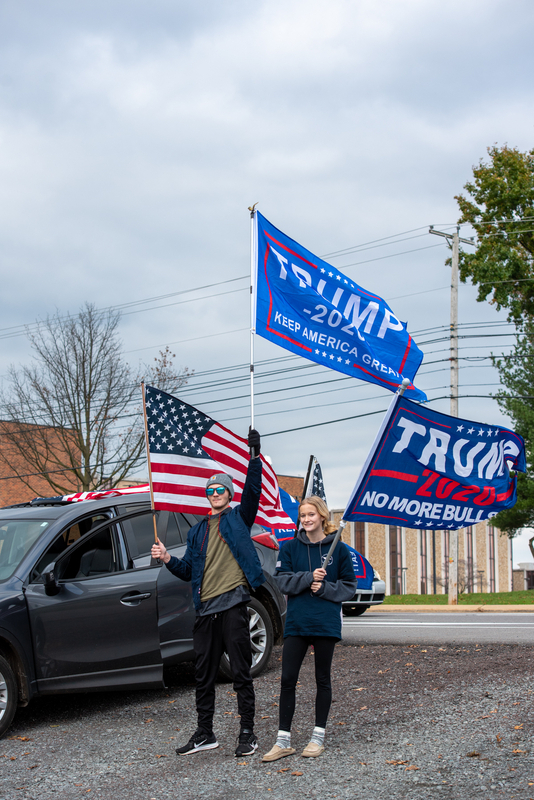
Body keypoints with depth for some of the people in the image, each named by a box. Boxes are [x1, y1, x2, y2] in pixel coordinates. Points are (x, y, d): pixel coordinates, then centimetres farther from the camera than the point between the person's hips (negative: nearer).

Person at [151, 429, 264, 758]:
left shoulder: (239, 518, 7)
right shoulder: (198, 531, 20)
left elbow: (253, 491, -9)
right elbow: (189, 570, 20)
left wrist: (255, 456, -19)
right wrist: (168, 559, 1)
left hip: (233, 604, -5)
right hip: (205, 608, 5)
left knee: (241, 672, -2)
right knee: (204, 675, 10)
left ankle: (248, 733, 6)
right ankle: (205, 734, 20)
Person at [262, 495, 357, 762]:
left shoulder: (339, 549, 3)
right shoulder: (290, 548, 6)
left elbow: (349, 586, 4)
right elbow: (282, 581, -2)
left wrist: (324, 587, -13)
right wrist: (309, 577, -16)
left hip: (326, 623, -1)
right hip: (296, 622, 1)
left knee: (323, 679, 8)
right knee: (287, 679, -3)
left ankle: (318, 736, 18)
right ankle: (283, 740, 3)